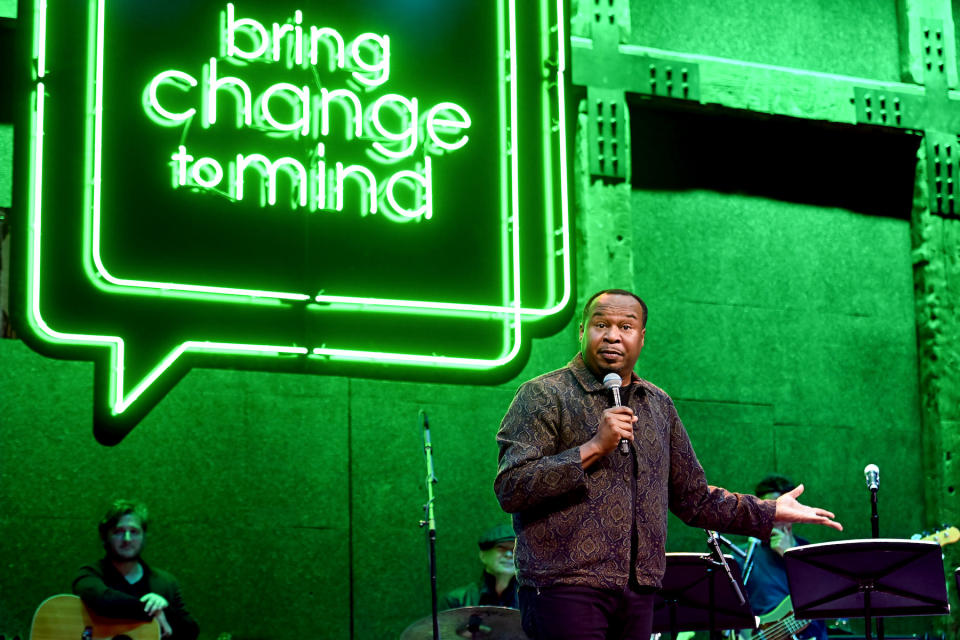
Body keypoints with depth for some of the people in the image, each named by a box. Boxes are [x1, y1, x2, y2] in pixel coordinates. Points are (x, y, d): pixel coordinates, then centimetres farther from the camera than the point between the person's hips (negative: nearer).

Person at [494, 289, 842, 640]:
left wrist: (772, 512, 18)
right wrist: (594, 448, -18)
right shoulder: (544, 395, -2)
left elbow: (693, 498, 23)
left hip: (638, 596, 6)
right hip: (566, 589, -5)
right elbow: (510, 490, -13)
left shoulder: (658, 405, 16)